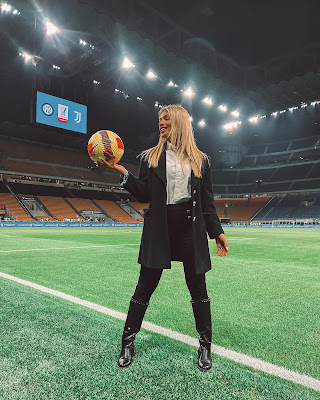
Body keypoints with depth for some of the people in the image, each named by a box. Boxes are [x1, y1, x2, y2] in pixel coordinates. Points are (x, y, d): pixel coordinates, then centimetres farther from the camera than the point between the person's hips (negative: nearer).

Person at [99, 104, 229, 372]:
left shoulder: (200, 160, 10)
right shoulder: (151, 157, 9)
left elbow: (207, 201, 10)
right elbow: (144, 195, 1)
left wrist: (217, 232, 5)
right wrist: (121, 171, -10)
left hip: (191, 227, 1)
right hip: (159, 227, 0)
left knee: (198, 287, 8)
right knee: (145, 286, 6)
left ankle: (205, 346, 27)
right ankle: (128, 343, 25)